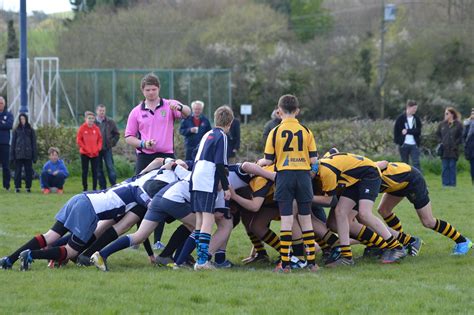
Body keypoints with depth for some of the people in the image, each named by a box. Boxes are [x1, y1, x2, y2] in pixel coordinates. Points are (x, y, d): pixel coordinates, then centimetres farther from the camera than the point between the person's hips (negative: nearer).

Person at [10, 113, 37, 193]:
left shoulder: (31, 130, 6)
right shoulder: (16, 130, 7)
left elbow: (34, 144, 6)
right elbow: (13, 143, 7)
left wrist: (35, 156, 1)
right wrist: (12, 155, 1)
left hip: (28, 155, 0)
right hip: (18, 155, 0)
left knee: (28, 171, 2)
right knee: (18, 171, 1)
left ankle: (28, 187, 10)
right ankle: (17, 187, 5)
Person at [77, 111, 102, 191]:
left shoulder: (96, 128, 3)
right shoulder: (82, 128, -4)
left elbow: (100, 139, 8)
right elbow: (79, 140, -5)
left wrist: (98, 148, -7)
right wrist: (85, 148, -11)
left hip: (95, 154, 2)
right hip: (85, 153, -2)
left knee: (95, 171, 4)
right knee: (85, 171, 2)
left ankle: (94, 188, 8)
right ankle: (85, 188, 7)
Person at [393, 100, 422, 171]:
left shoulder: (417, 119, 5)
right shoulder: (401, 118, -2)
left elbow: (418, 131, -4)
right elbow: (396, 130, -1)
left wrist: (407, 131, -15)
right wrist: (397, 141, -8)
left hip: (414, 144, 1)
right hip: (404, 144, -1)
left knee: (416, 164, -8)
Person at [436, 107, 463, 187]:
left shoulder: (458, 125, -3)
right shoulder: (442, 124, 7)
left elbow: (461, 137, -2)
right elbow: (438, 134, 15)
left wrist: (455, 144, -9)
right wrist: (441, 142, 2)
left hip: (453, 150, -3)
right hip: (444, 150, 3)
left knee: (452, 167, 1)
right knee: (445, 167, 3)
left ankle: (452, 183, 6)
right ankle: (445, 183, 7)